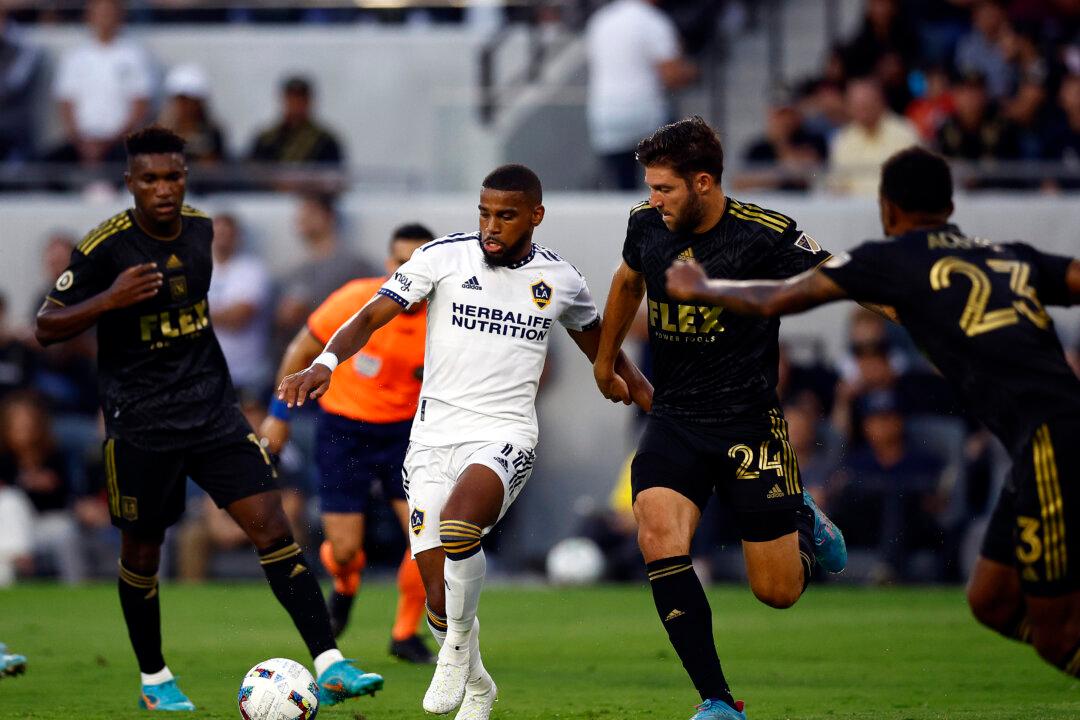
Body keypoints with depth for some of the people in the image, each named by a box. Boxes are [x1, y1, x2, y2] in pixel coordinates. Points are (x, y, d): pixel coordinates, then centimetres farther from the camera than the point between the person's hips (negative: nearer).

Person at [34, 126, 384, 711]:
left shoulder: (199, 229, 2)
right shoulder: (105, 247, -14)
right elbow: (47, 327, -10)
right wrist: (109, 300, -27)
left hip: (211, 406, 4)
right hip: (140, 421, -3)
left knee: (271, 526, -10)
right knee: (142, 551, 9)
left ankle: (330, 666, -15)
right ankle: (154, 680, 31)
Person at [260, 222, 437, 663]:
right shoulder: (355, 301, -17)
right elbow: (301, 353, -2)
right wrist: (279, 415, 2)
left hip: (404, 429, 2)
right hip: (344, 431, -2)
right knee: (344, 551, -4)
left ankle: (406, 634, 6)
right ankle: (345, 586, 36)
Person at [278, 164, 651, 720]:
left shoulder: (560, 281, 5)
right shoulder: (445, 256, -1)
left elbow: (594, 337, 26)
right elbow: (371, 318, -5)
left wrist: (643, 392, 26)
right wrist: (325, 363, -21)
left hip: (504, 439, -1)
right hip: (433, 439, 1)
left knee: (457, 526, -34)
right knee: (440, 601, -1)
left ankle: (459, 643, -9)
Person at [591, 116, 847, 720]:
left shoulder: (765, 236, -15)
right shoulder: (647, 226, 0)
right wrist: (606, 360, 34)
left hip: (750, 422, -3)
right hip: (674, 419, 3)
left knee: (778, 591, 1)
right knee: (659, 538, -24)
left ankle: (804, 521, 39)